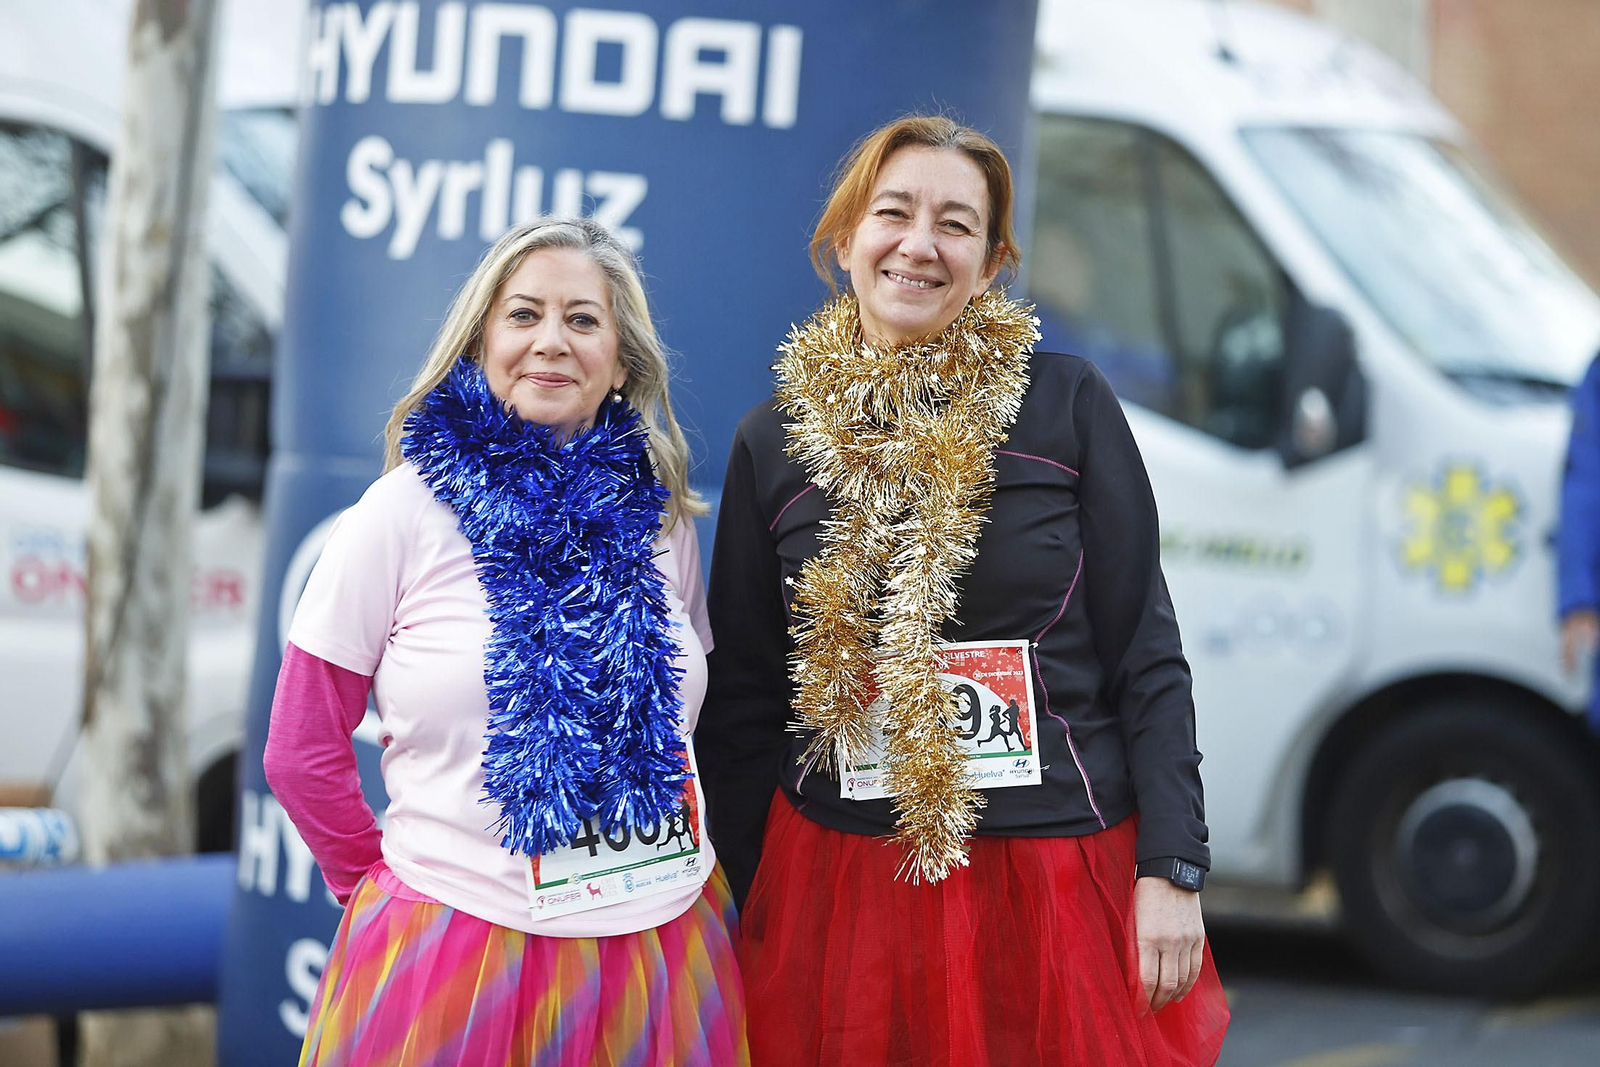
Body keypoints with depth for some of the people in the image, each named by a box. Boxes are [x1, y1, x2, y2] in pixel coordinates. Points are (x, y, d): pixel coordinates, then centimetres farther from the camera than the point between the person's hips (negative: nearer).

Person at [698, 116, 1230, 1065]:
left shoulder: (1068, 406, -1)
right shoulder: (774, 443, 4)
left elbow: (1147, 660, -1)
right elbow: (742, 701, 9)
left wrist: (1172, 873, -7)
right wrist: (732, 902, 6)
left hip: (1066, 877, -1)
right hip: (840, 891, 1)